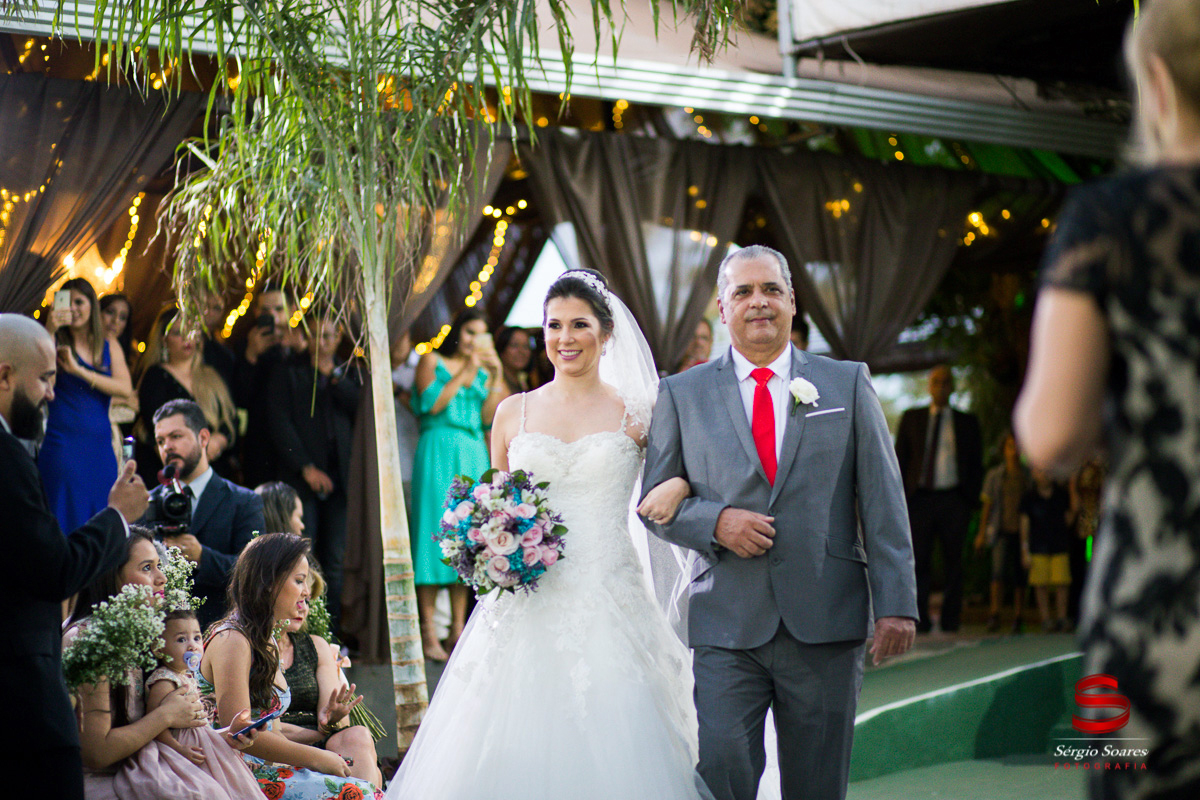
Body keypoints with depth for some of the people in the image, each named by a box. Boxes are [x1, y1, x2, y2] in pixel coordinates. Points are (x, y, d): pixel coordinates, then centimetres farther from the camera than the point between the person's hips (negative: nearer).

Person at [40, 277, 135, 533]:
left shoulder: (110, 346, 12)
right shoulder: (57, 341, 3)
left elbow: (125, 389, -2)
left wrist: (79, 370, -11)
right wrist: (50, 331, -24)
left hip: (100, 444, 4)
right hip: (62, 442, -3)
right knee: (65, 519, -6)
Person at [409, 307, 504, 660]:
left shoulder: (482, 369, 19)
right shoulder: (431, 361, 6)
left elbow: (487, 418, 9)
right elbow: (432, 404, -9)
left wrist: (496, 378, -2)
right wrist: (465, 372, -8)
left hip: (473, 455, 5)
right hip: (438, 453, -5)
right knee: (435, 531, -9)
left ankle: (458, 627, 5)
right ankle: (428, 631, -9)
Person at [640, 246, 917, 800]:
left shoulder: (848, 384, 10)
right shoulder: (682, 394, 9)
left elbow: (882, 501, 5)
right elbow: (656, 503, 10)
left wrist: (896, 604, -3)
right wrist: (715, 521, -11)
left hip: (826, 625, 1)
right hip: (725, 628, 0)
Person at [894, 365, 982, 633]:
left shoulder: (967, 422, 12)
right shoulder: (911, 418, 12)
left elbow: (976, 464, 11)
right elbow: (899, 460, 10)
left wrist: (971, 499, 0)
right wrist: (902, 497, 0)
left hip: (953, 499, 0)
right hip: (920, 498, 0)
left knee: (953, 562, 0)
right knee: (918, 560, -5)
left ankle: (950, 621, 5)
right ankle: (920, 619, -3)